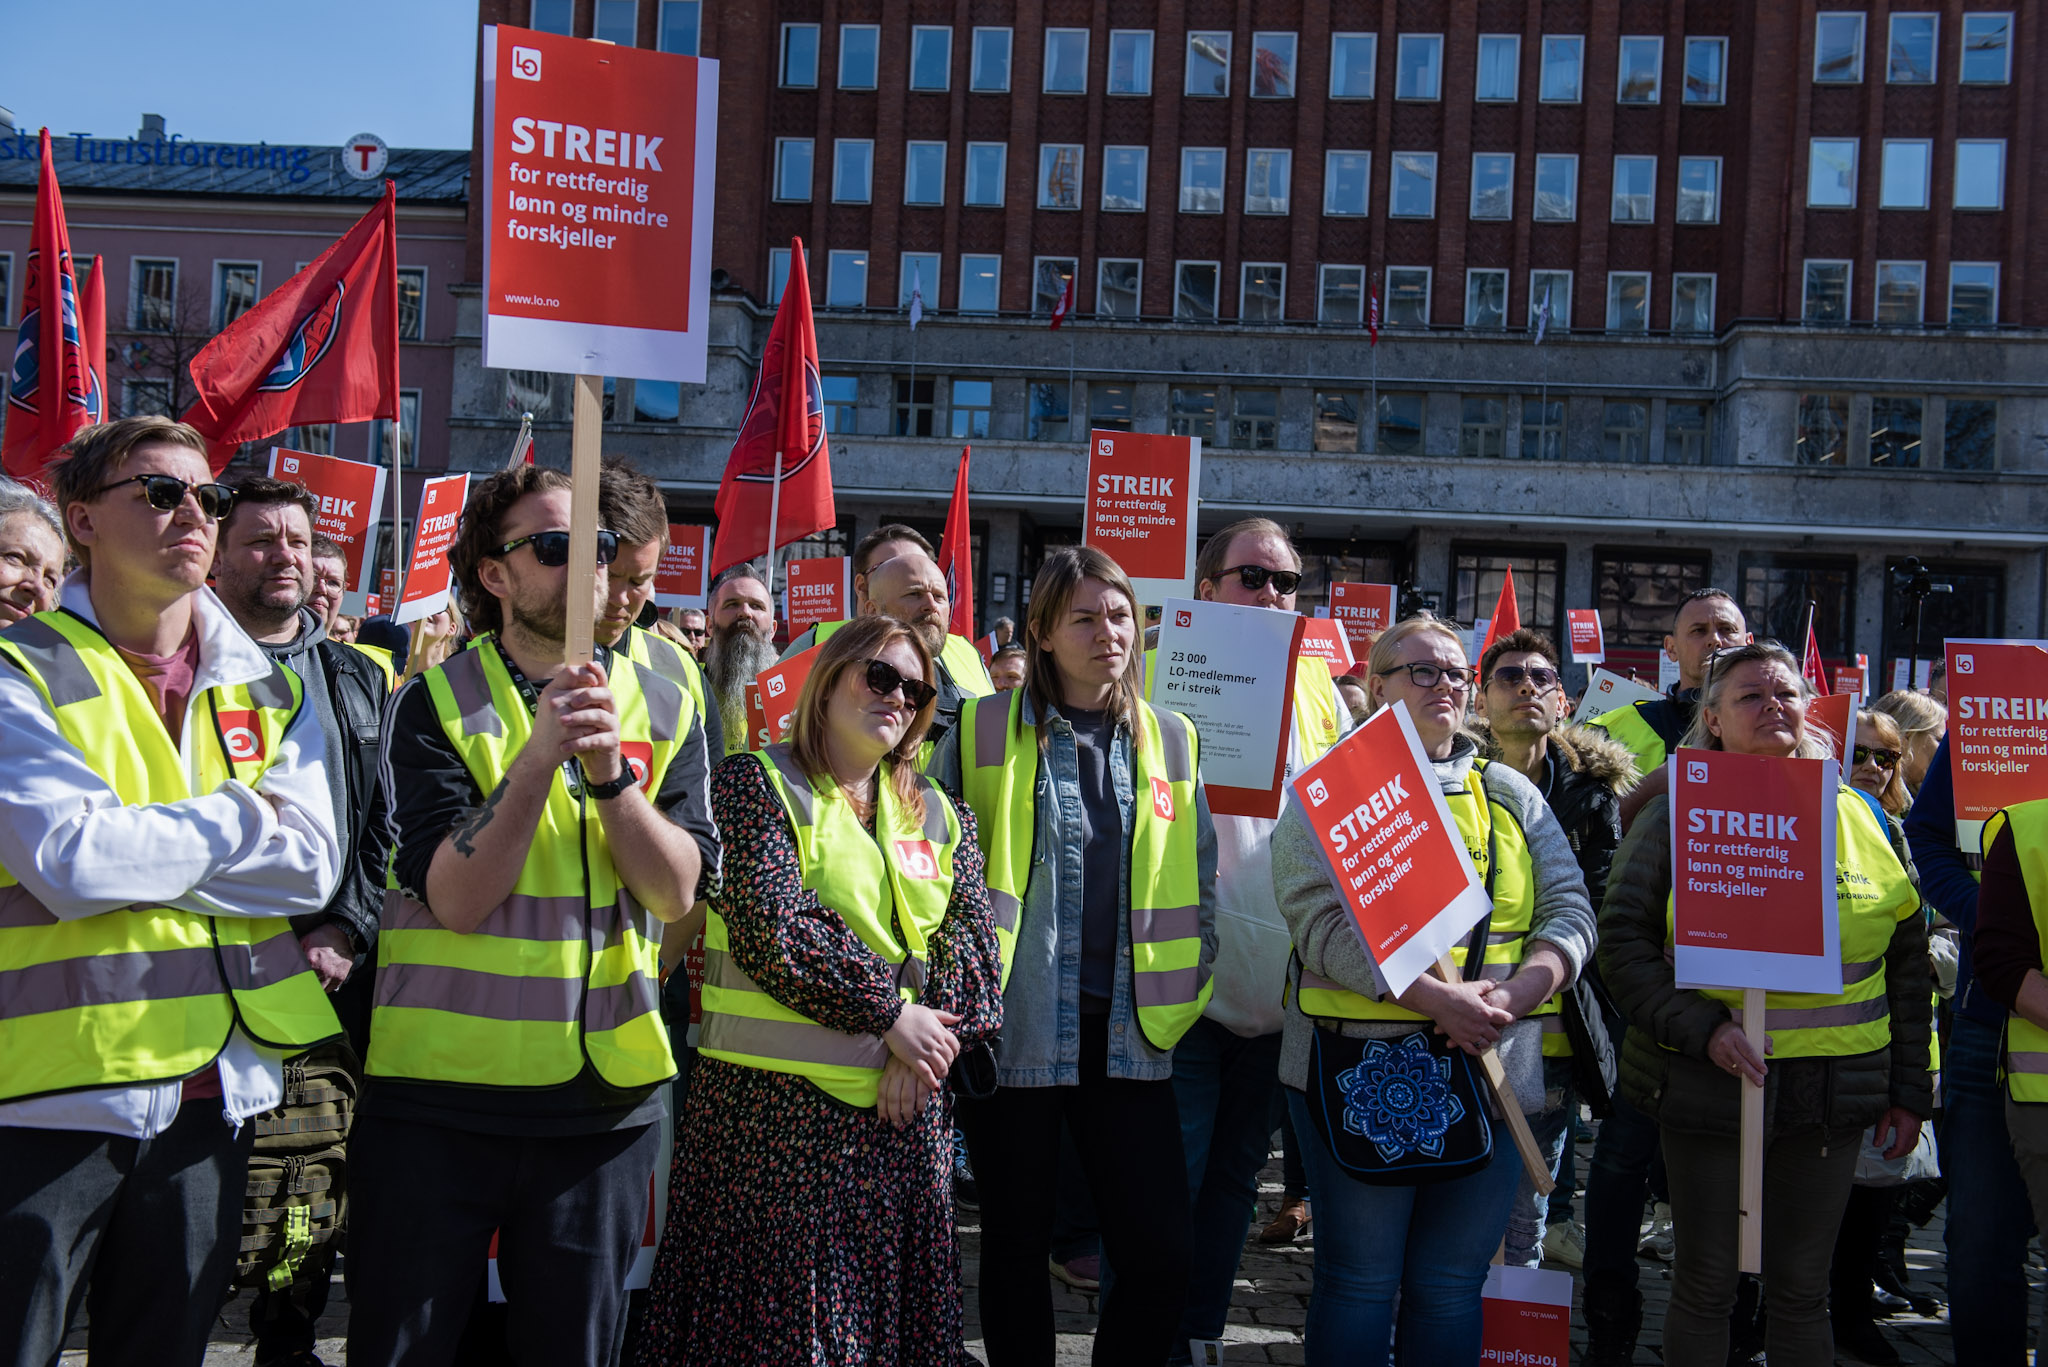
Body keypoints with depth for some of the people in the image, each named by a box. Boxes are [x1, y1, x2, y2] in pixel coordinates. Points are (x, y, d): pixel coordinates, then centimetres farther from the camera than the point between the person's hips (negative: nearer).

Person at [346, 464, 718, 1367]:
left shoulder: (661, 709, 5)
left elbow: (676, 891, -6)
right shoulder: (436, 704, -4)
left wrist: (611, 769, -19)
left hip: (604, 1097, 3)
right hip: (439, 1093, -2)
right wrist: (540, 755, -24)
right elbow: (457, 898, -15)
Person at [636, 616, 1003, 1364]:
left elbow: (972, 941, 5)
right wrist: (888, 1015, -15)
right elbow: (772, 925, -15)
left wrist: (927, 1051, -11)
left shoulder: (939, 816, 13)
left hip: (906, 1106, 5)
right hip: (777, 1104, -5)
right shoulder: (756, 784, -3)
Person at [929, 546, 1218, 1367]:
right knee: (1017, 1248, 10)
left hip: (1129, 1033, 2)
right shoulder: (983, 731, 0)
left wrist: (1190, 991, 7)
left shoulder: (1170, 740, 10)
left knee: (1160, 1255, 0)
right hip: (1015, 1027, -2)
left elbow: (1200, 882, 14)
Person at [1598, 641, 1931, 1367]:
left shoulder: (1857, 816, 6)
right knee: (1705, 1286, 7)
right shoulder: (1678, 818, -3)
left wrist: (1910, 1090, 8)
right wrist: (1701, 1027, -20)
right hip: (1709, 1083, -3)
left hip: (1833, 1090, 3)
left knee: (1802, 1288, 13)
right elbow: (1622, 943, -8)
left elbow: (1908, 959, 10)